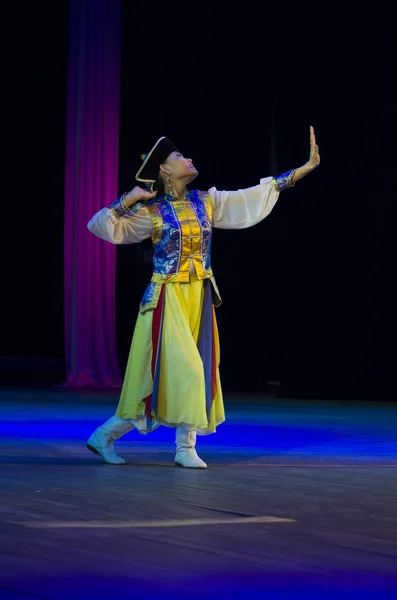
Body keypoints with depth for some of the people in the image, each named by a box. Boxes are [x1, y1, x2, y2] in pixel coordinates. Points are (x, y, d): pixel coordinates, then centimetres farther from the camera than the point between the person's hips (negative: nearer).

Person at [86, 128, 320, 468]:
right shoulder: (151, 211, -5)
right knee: (182, 370, -11)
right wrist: (128, 200, -17)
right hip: (167, 299, -6)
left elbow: (257, 196, 7)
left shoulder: (206, 202, 8)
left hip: (199, 299, 6)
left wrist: (306, 168, 4)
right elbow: (103, 227, -9)